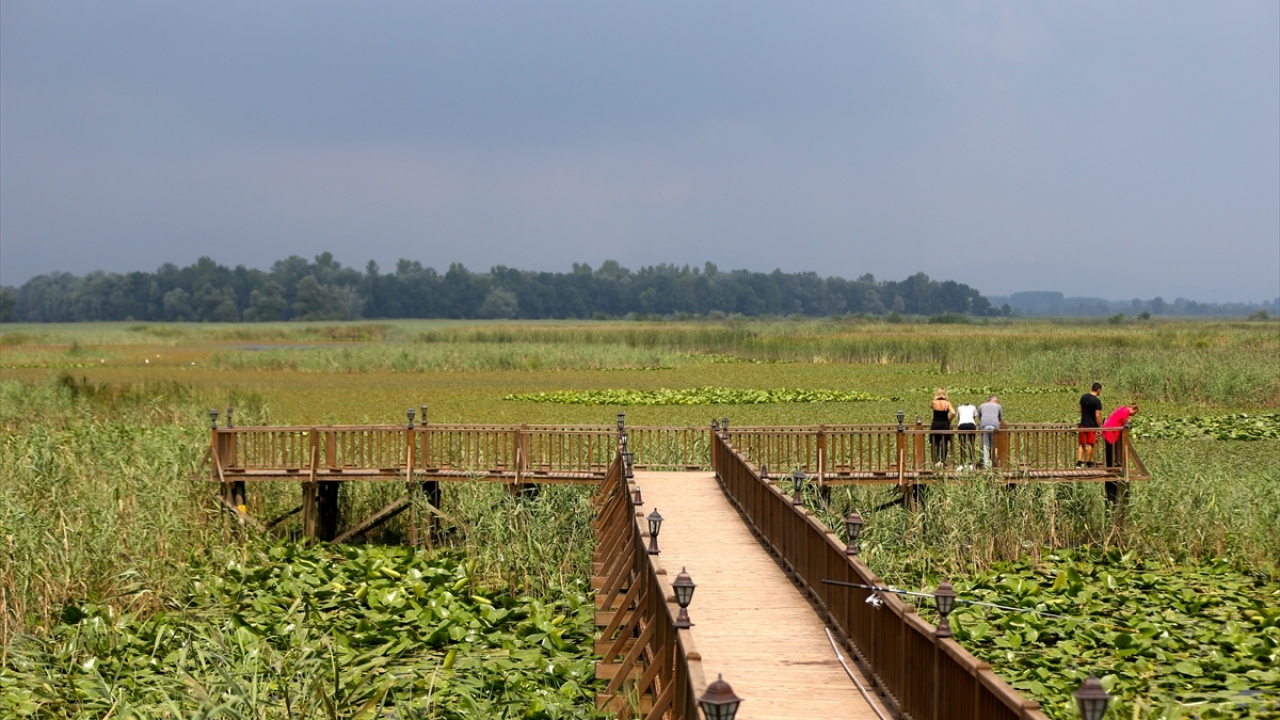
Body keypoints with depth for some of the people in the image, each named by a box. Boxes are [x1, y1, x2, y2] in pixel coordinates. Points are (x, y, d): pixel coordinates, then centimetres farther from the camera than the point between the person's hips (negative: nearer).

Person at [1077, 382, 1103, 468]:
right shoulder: (1097, 401, -18)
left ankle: (1079, 462, 6)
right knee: (1090, 444, 6)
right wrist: (1100, 427, -9)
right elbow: (1097, 416, -19)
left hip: (1083, 424, 6)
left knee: (1082, 444, 12)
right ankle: (1088, 463, 15)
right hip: (1092, 426, -6)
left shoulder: (1083, 397, 3)